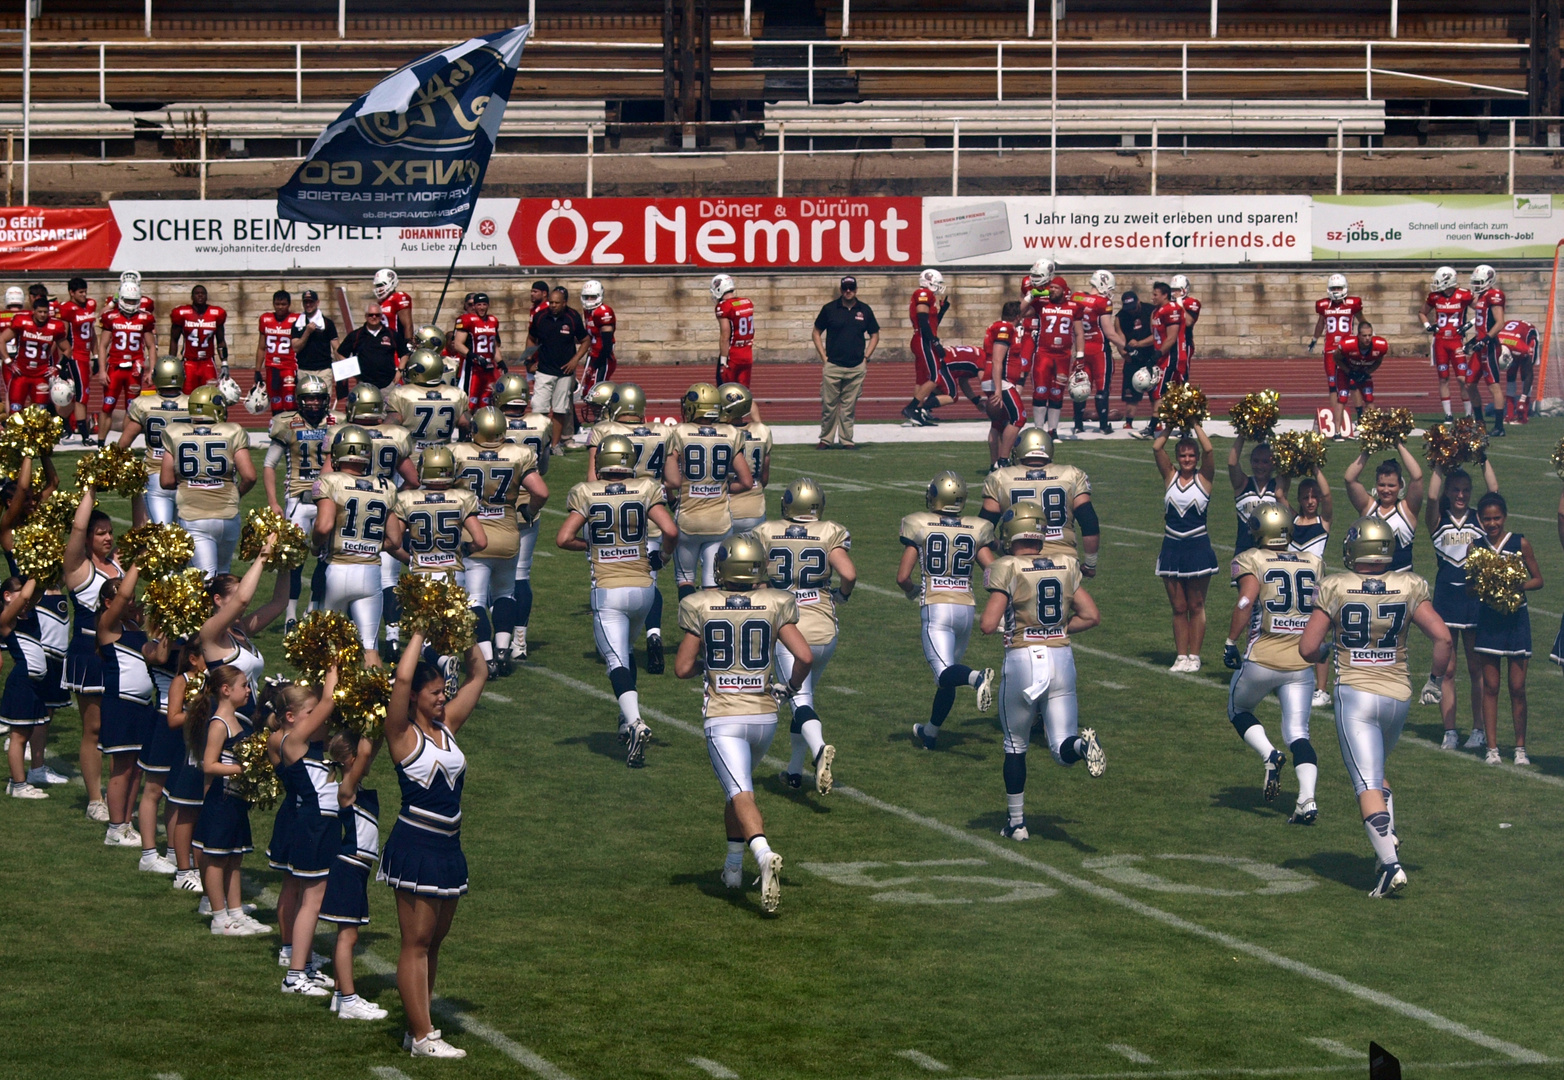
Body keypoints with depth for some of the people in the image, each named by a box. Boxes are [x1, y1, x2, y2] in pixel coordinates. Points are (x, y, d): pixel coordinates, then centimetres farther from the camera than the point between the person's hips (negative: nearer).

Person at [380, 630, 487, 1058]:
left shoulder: (448, 725, 10)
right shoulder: (403, 733, -8)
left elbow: (479, 674, 15)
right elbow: (402, 678, -24)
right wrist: (419, 634, -13)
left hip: (448, 847, 7)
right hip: (415, 846, -7)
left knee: (433, 941, 12)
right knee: (416, 941, -4)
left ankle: (420, 1027, 19)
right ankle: (421, 1037, -3)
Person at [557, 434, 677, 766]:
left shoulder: (586, 495, -3)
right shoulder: (645, 490, -1)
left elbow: (563, 539, -10)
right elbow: (671, 531, -10)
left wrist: (591, 546, 10)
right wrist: (659, 554, 11)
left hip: (607, 591, -3)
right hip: (642, 587, 3)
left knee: (617, 661, -6)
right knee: (624, 650, 27)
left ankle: (635, 723, -29)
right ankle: (628, 720, 25)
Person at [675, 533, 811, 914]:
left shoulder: (700, 606, -3)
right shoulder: (775, 605, -1)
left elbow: (682, 668, 0)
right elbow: (804, 657, -6)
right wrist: (793, 685, 15)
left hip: (723, 719, -3)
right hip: (763, 715, 3)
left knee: (741, 794, -12)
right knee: (740, 785, 26)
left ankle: (764, 854, -39)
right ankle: (733, 865, 32)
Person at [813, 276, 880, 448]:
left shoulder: (865, 310, 7)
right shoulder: (829, 309, 2)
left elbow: (874, 335, 16)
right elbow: (816, 334, 9)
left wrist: (866, 357, 6)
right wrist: (824, 357, 1)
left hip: (857, 368, 1)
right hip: (832, 365, -1)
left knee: (849, 407, 4)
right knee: (828, 405, -1)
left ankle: (847, 439, 10)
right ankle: (826, 439, 8)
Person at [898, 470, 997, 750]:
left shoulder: (920, 527, -1)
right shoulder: (976, 530, 5)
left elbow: (902, 576, -3)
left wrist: (912, 591, 18)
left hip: (935, 608, -4)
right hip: (966, 607, 4)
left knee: (945, 673, -15)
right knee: (947, 677, 18)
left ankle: (977, 677, -47)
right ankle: (930, 733, 30)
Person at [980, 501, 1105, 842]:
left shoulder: (1007, 571, -8)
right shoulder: (1066, 568, 7)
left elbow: (988, 625, -14)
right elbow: (1091, 616, 8)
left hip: (1022, 660, -3)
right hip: (1061, 658, 3)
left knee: (1015, 746, 16)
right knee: (1063, 750, 3)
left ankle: (1016, 822, 20)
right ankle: (1082, 744, -32)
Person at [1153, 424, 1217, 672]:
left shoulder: (1203, 478, -1)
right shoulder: (1170, 476, 6)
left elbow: (1208, 450, -15)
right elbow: (1156, 448, -4)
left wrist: (1195, 426, -8)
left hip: (1198, 548, -3)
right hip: (1172, 547, 3)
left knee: (1196, 606, 4)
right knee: (1178, 608, 7)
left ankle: (1194, 656, 9)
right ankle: (1181, 655, 11)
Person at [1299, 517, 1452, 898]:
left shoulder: (1335, 589, -6)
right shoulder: (1409, 588, -1)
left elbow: (1308, 649, -5)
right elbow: (1442, 637, -6)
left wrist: (1326, 650, 17)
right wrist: (1437, 679, 10)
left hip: (1355, 695, -3)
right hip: (1398, 695, 3)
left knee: (1368, 784, -7)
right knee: (1375, 772, 25)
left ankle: (1390, 864, -20)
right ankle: (1387, 838, 7)